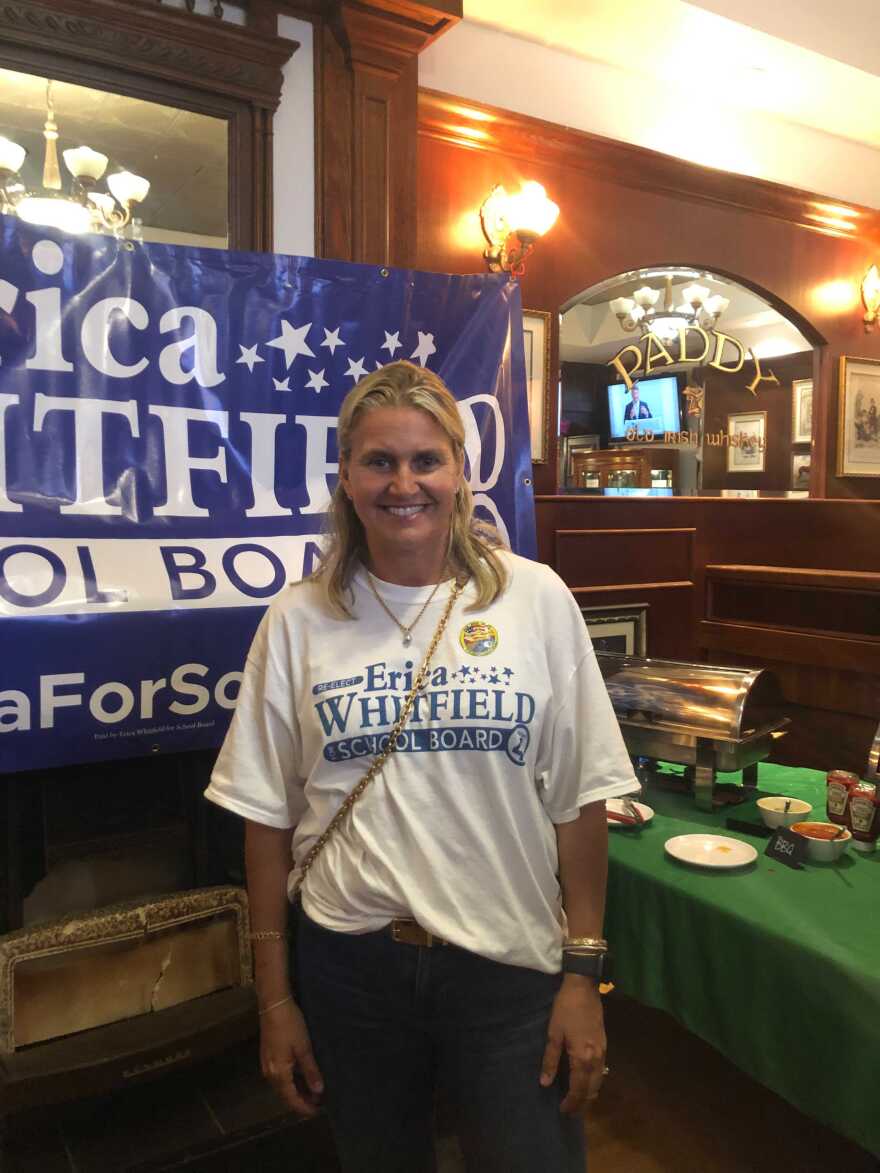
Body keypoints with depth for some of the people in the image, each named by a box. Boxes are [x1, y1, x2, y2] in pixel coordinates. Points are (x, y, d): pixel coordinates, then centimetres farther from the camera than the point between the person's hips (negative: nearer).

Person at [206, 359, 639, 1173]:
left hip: (511, 962, -1)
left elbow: (580, 799, -3)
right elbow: (268, 814, 1)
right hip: (349, 965, 2)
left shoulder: (536, 599, -7)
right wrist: (274, 994, 3)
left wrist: (583, 973, -3)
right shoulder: (298, 621, -4)